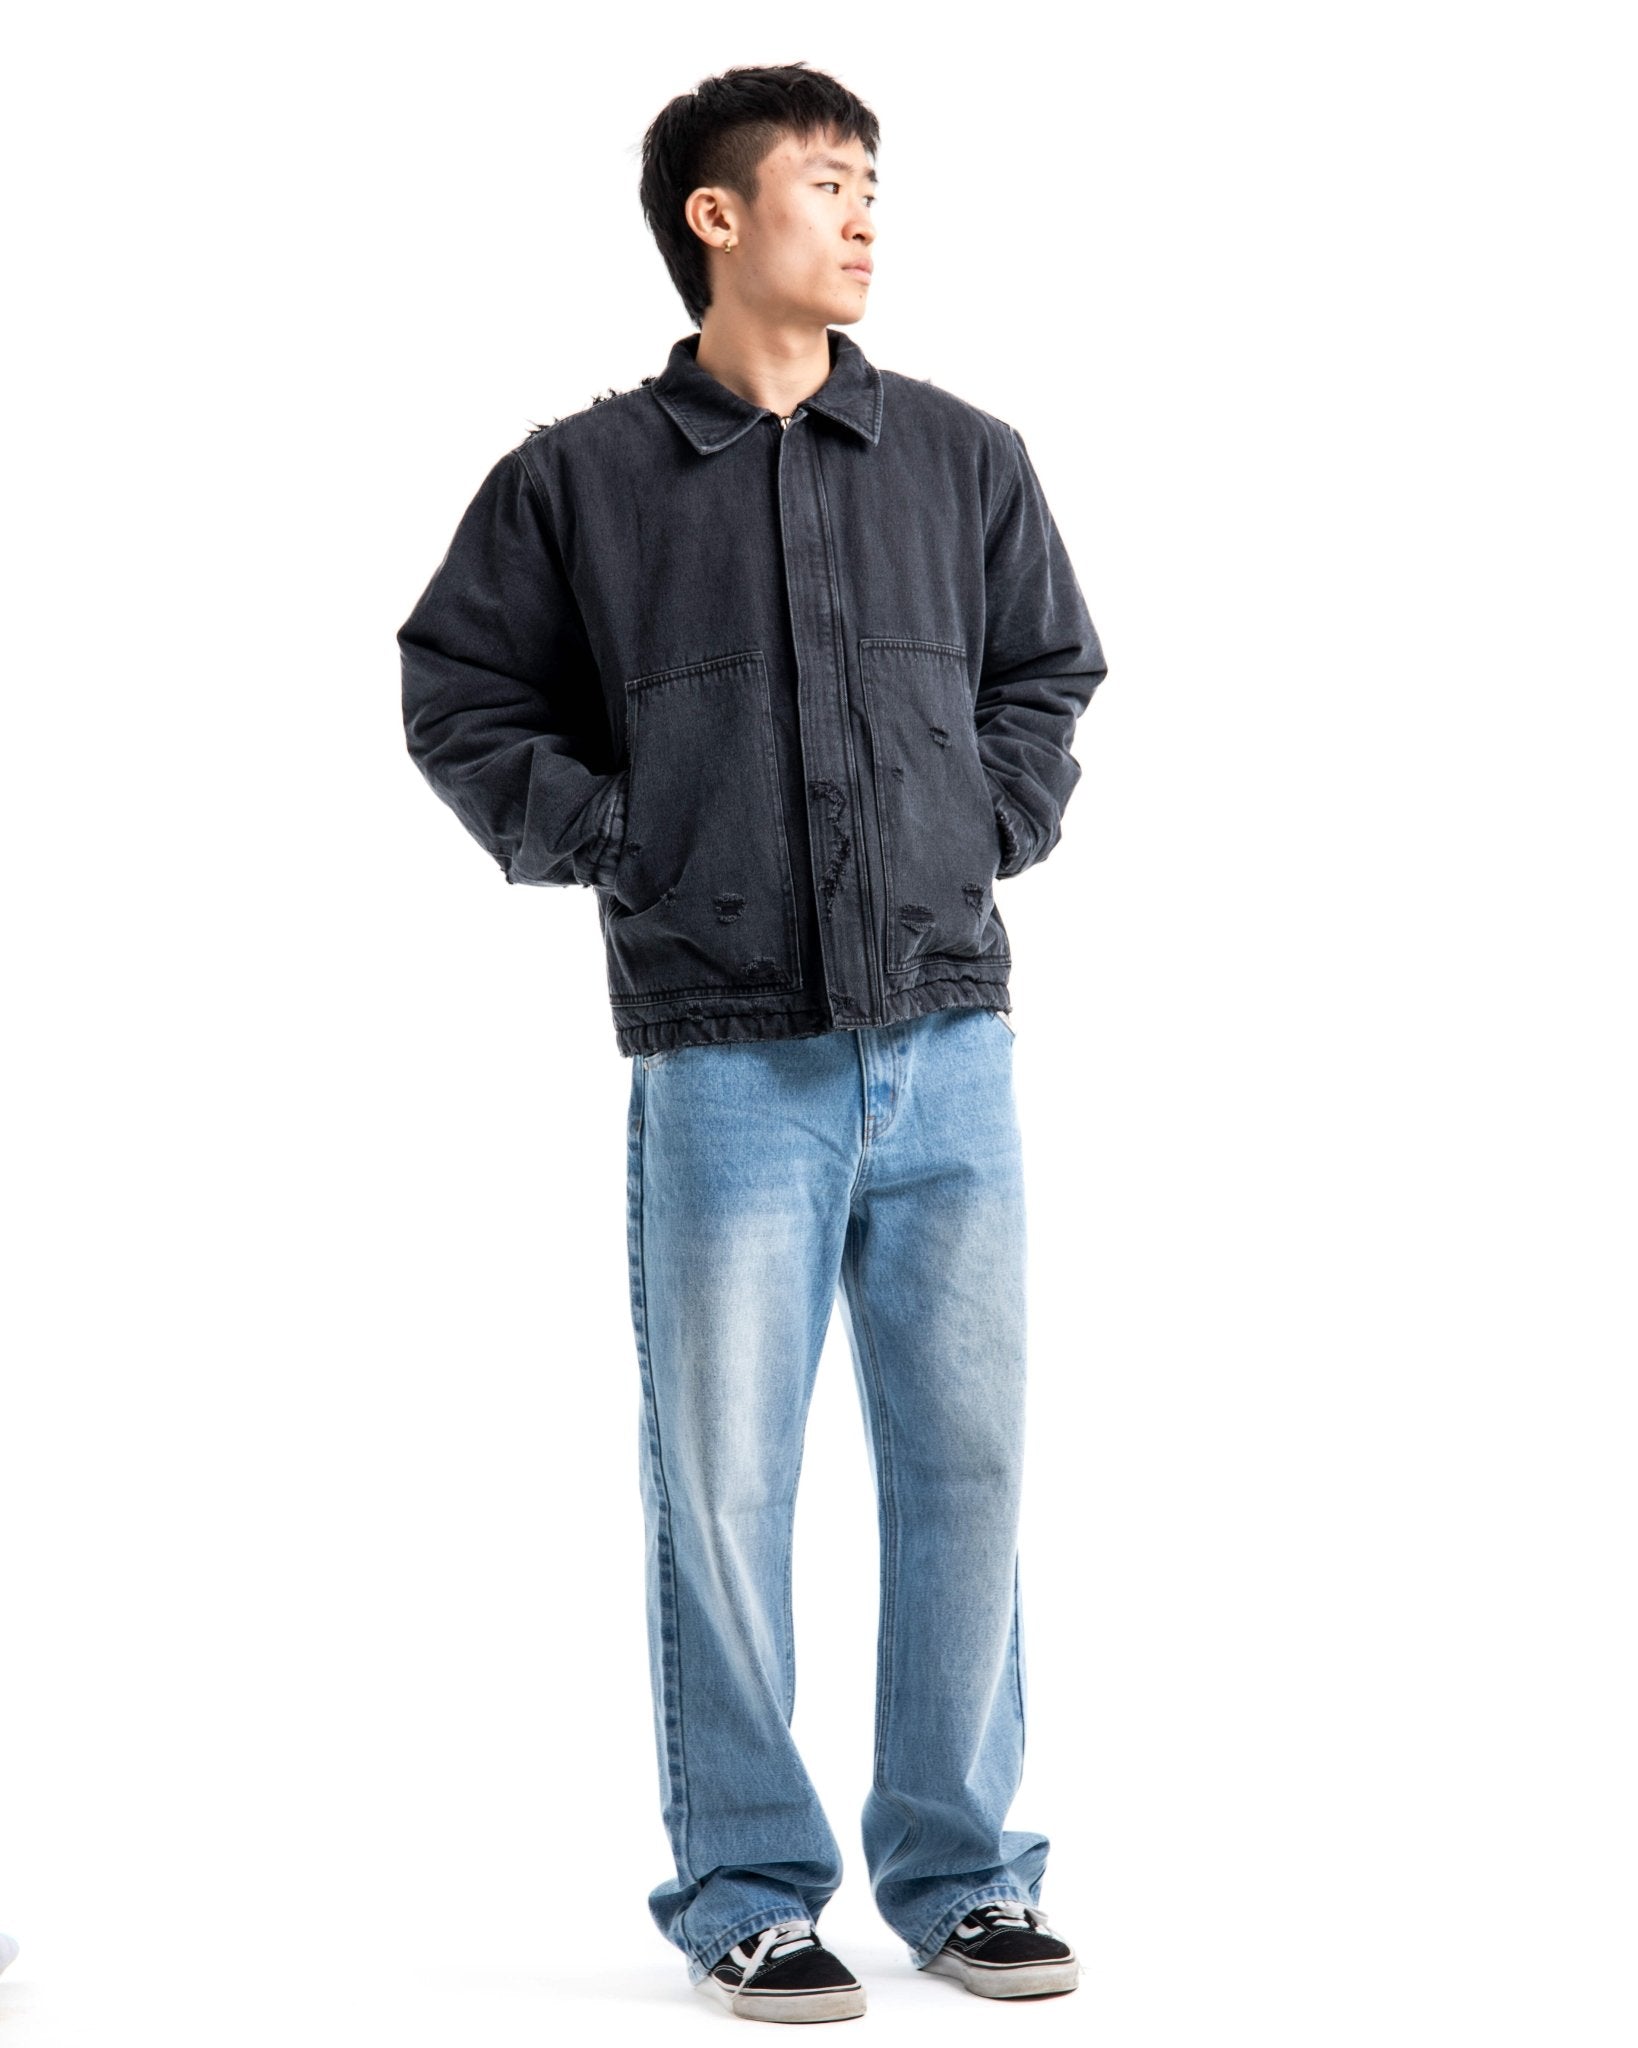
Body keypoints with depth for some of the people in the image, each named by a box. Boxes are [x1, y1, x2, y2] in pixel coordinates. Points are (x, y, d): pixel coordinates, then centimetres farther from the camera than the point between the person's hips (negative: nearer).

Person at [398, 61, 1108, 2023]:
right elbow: (459, 696, 8)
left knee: (964, 1457, 6)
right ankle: (748, 1891, 14)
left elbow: (1050, 670, 21)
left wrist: (995, 826, 7)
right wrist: (614, 845, -1)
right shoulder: (576, 481, 2)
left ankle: (962, 1871, 20)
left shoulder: (963, 457, 10)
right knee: (723, 1476, 1)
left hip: (950, 1048, 3)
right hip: (725, 1060, -3)